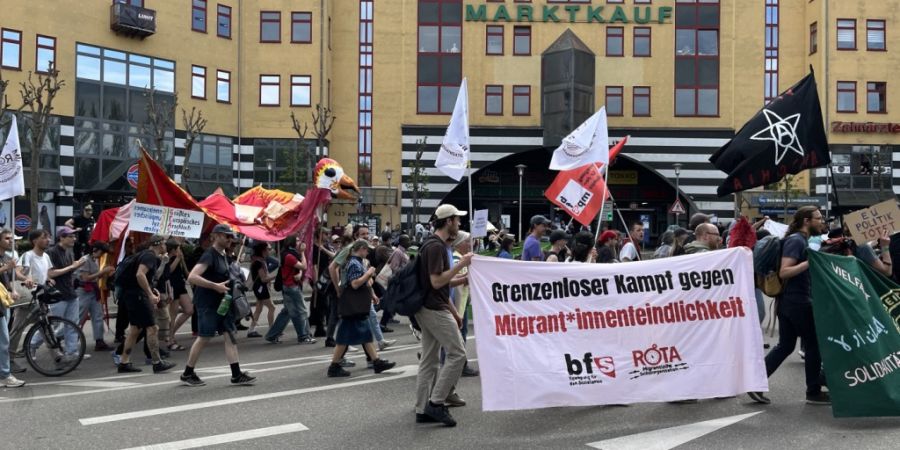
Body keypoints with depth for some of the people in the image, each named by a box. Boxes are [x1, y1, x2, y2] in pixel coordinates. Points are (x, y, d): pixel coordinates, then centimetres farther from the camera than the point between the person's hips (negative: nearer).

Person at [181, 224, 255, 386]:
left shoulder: (223, 255, 13)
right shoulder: (209, 255, -15)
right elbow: (192, 277, -27)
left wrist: (230, 283, 11)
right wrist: (215, 286, -28)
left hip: (221, 302, 9)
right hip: (207, 303, -9)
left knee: (230, 335, 3)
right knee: (204, 338, -1)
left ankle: (236, 375, 3)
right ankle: (187, 374, 13)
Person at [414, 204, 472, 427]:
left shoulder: (435, 245, 17)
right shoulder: (436, 246, -15)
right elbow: (436, 282, -21)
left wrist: (454, 311, 20)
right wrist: (460, 264, -17)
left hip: (428, 308, 10)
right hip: (435, 310, -10)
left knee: (429, 360, 9)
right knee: (457, 353, -7)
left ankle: (422, 410, 12)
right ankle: (436, 403, -5)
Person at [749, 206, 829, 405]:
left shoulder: (800, 240, 16)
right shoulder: (796, 241, -14)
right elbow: (784, 272, -23)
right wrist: (810, 262, -30)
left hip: (789, 302, 10)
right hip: (798, 303, -10)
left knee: (785, 346, 10)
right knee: (814, 344, 2)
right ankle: (814, 392, 12)